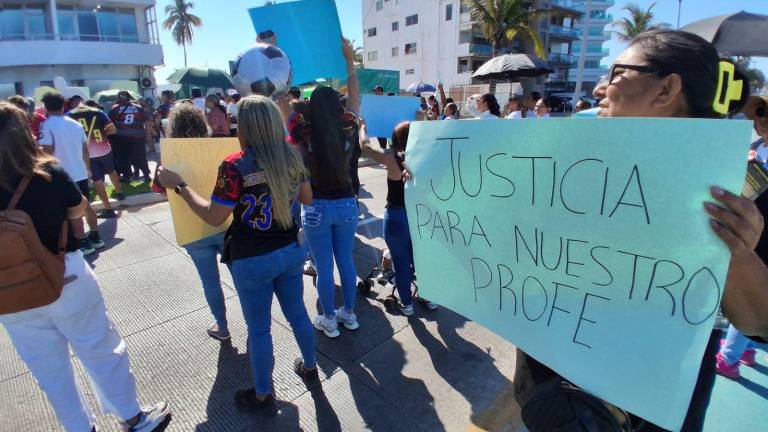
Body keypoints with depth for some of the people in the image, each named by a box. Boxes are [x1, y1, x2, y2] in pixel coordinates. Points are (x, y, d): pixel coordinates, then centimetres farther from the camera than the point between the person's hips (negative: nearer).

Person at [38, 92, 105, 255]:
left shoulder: (47, 126, -11)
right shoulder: (76, 124, 7)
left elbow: (47, 150, -20)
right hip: (81, 173, 6)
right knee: (86, 206, 16)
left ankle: (83, 243, 10)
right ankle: (95, 237, 23)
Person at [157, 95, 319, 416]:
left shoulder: (235, 166, -20)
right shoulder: (291, 157, -3)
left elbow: (214, 217, -13)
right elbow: (307, 198, 10)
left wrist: (178, 185, -4)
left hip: (253, 260, -5)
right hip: (291, 250, 5)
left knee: (259, 329, 12)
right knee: (297, 313, 23)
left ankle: (263, 397, 33)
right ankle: (310, 368, 45)